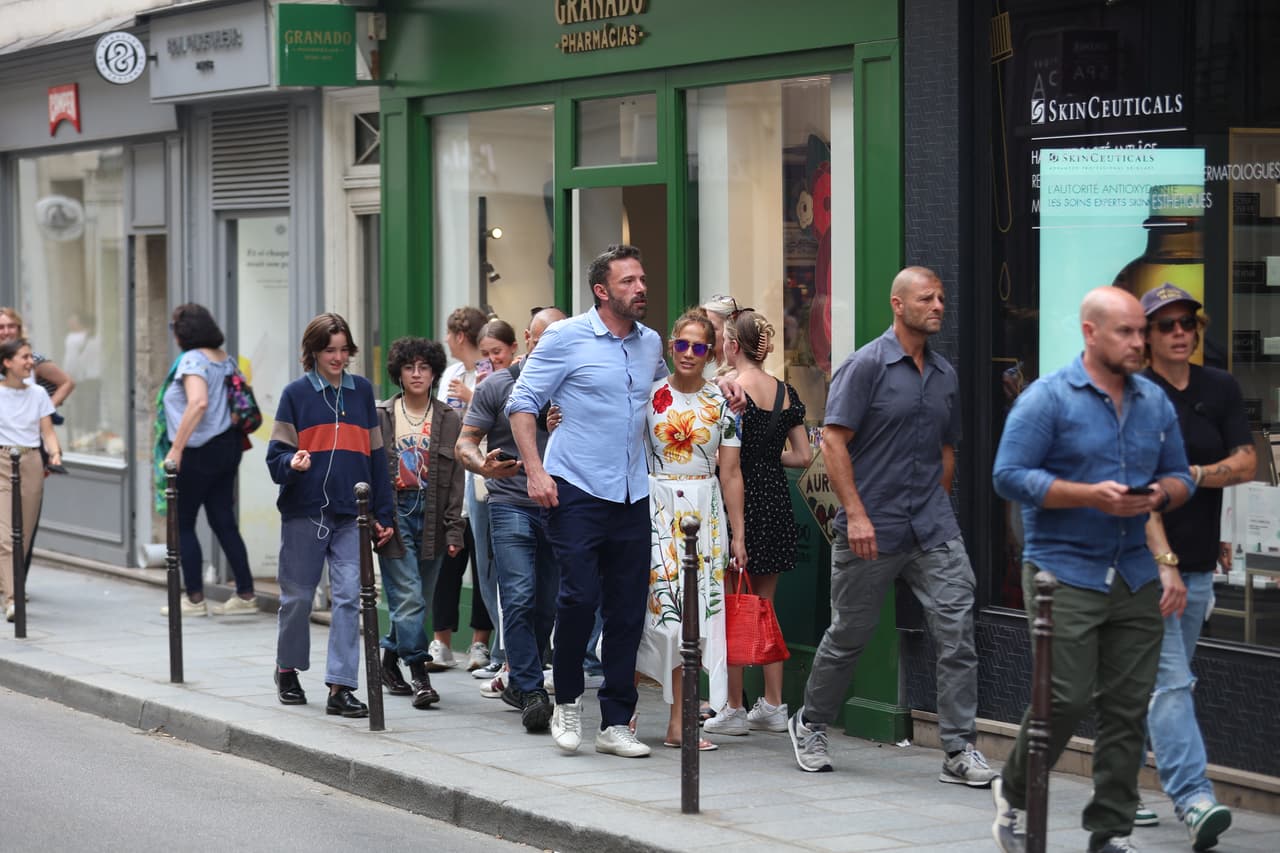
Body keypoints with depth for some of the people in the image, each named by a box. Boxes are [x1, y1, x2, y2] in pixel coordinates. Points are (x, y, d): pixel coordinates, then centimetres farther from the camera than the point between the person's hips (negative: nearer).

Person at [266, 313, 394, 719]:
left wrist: (384, 513, 9)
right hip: (304, 512, -2)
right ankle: (288, 670, 29)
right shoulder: (296, 393, 2)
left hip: (351, 515, 2)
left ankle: (340, 686, -7)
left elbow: (375, 454, 12)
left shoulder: (362, 391, 10)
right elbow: (276, 456, 0)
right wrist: (292, 464, -24)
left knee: (348, 597, -7)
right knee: (298, 596, 8)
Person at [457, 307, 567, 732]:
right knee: (519, 599, -12)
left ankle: (519, 678, 23)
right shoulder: (498, 387, 2)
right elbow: (465, 442, 2)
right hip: (511, 504, -2)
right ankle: (531, 692, -10)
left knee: (547, 605, 5)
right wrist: (481, 465, -19)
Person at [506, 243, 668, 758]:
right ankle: (567, 701, 9)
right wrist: (534, 471, -13)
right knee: (580, 595, -14)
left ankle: (616, 723, 12)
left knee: (628, 610, 4)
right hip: (577, 490, -5)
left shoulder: (651, 344, 12)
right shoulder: (566, 338, -4)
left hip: (633, 495, 5)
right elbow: (522, 403, -3)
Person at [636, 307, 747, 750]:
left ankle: (678, 721, 4)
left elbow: (730, 472, 6)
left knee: (699, 613, 0)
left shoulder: (722, 403, 6)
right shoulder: (649, 394, 1)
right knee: (667, 607, -12)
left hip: (706, 512, 3)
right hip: (658, 509, -2)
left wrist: (738, 533, 4)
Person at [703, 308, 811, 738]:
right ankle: (773, 706, 15)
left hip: (741, 499, -6)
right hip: (776, 501, 6)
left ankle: (734, 708, 3)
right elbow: (803, 456, 10)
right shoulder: (786, 393, 7)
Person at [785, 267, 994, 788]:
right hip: (871, 529, -5)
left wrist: (937, 509, 16)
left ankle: (960, 750, -5)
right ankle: (810, 726, 29)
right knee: (849, 634, 8)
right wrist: (856, 514, -17)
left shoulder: (945, 375, 12)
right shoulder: (866, 366, -7)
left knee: (957, 629, -7)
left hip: (933, 529, 5)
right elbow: (833, 441, -11)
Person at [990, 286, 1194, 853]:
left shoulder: (1155, 402, 12)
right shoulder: (1048, 398, -6)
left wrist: (1161, 495, -7)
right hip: (1066, 571, -5)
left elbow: (1179, 476, 18)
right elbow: (1010, 475, -11)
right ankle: (1014, 794, 17)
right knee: (1066, 697, -9)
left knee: (1128, 709, 3)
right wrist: (1092, 495, -19)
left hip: (1137, 577, 5)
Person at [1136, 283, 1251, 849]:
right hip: (1147, 559, -5)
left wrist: (1192, 474, -13)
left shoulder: (1221, 389, 9)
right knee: (1170, 681, -13)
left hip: (1200, 562, 5)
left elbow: (1247, 464, 3)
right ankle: (1192, 799, -20)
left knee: (1155, 680, 11)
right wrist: (1163, 559, -22)